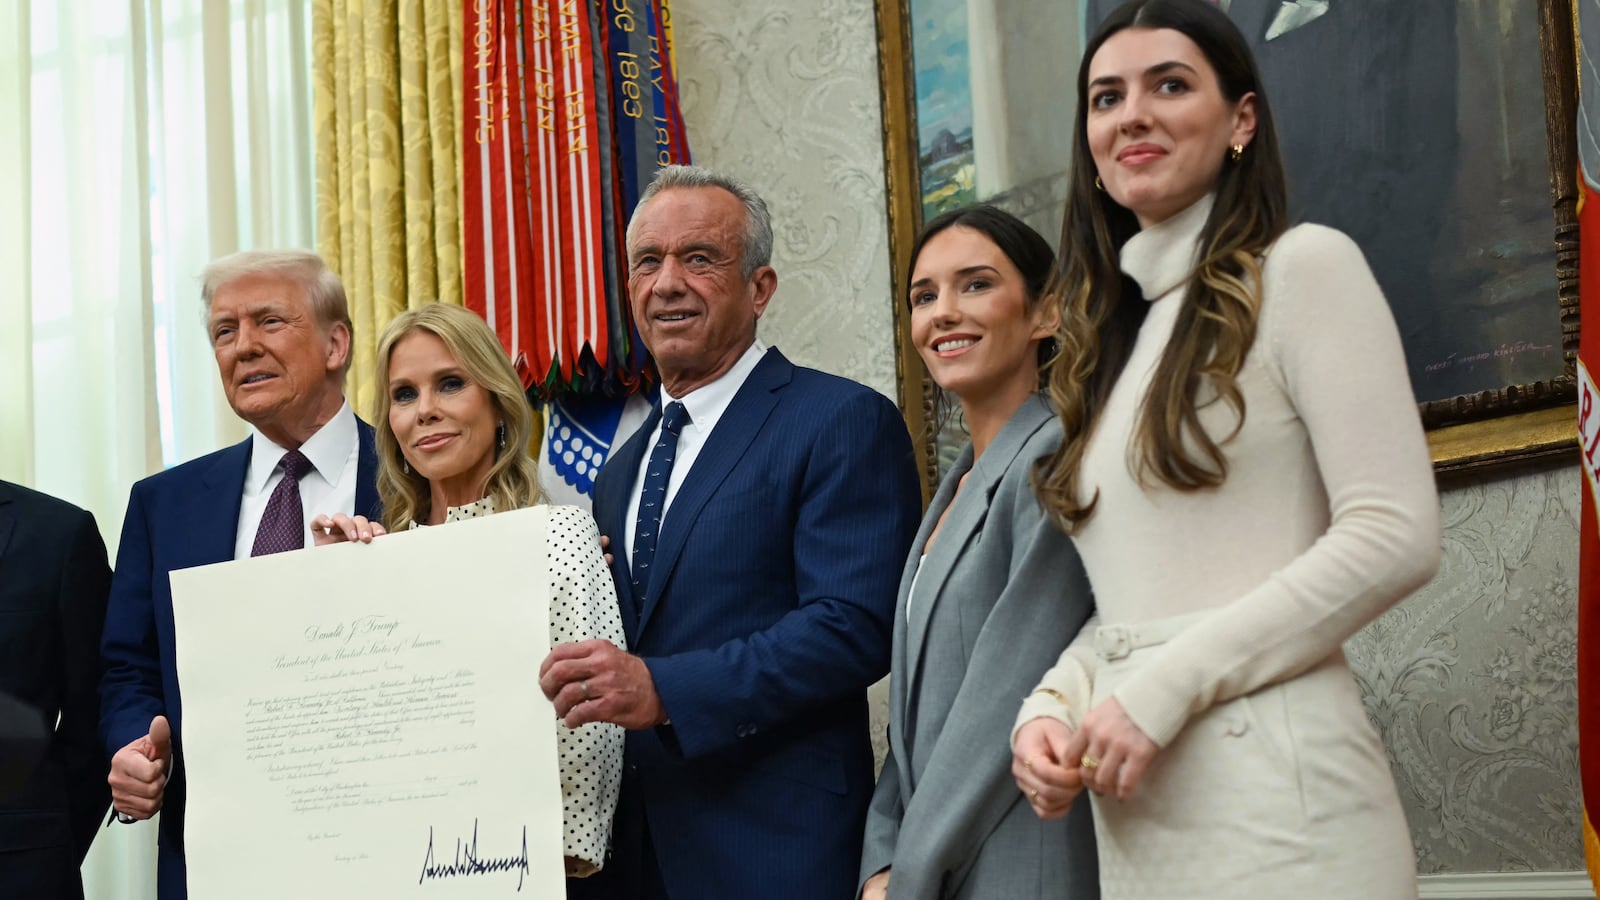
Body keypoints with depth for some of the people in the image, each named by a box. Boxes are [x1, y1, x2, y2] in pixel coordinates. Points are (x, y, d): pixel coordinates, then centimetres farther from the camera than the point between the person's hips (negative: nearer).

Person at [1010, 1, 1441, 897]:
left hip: (1271, 800, -6)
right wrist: (1049, 707, -1)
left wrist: (1163, 688, -15)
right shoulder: (1114, 333, 16)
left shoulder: (1305, 267, -3)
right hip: (1138, 814, 6)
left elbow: (1397, 538, -13)